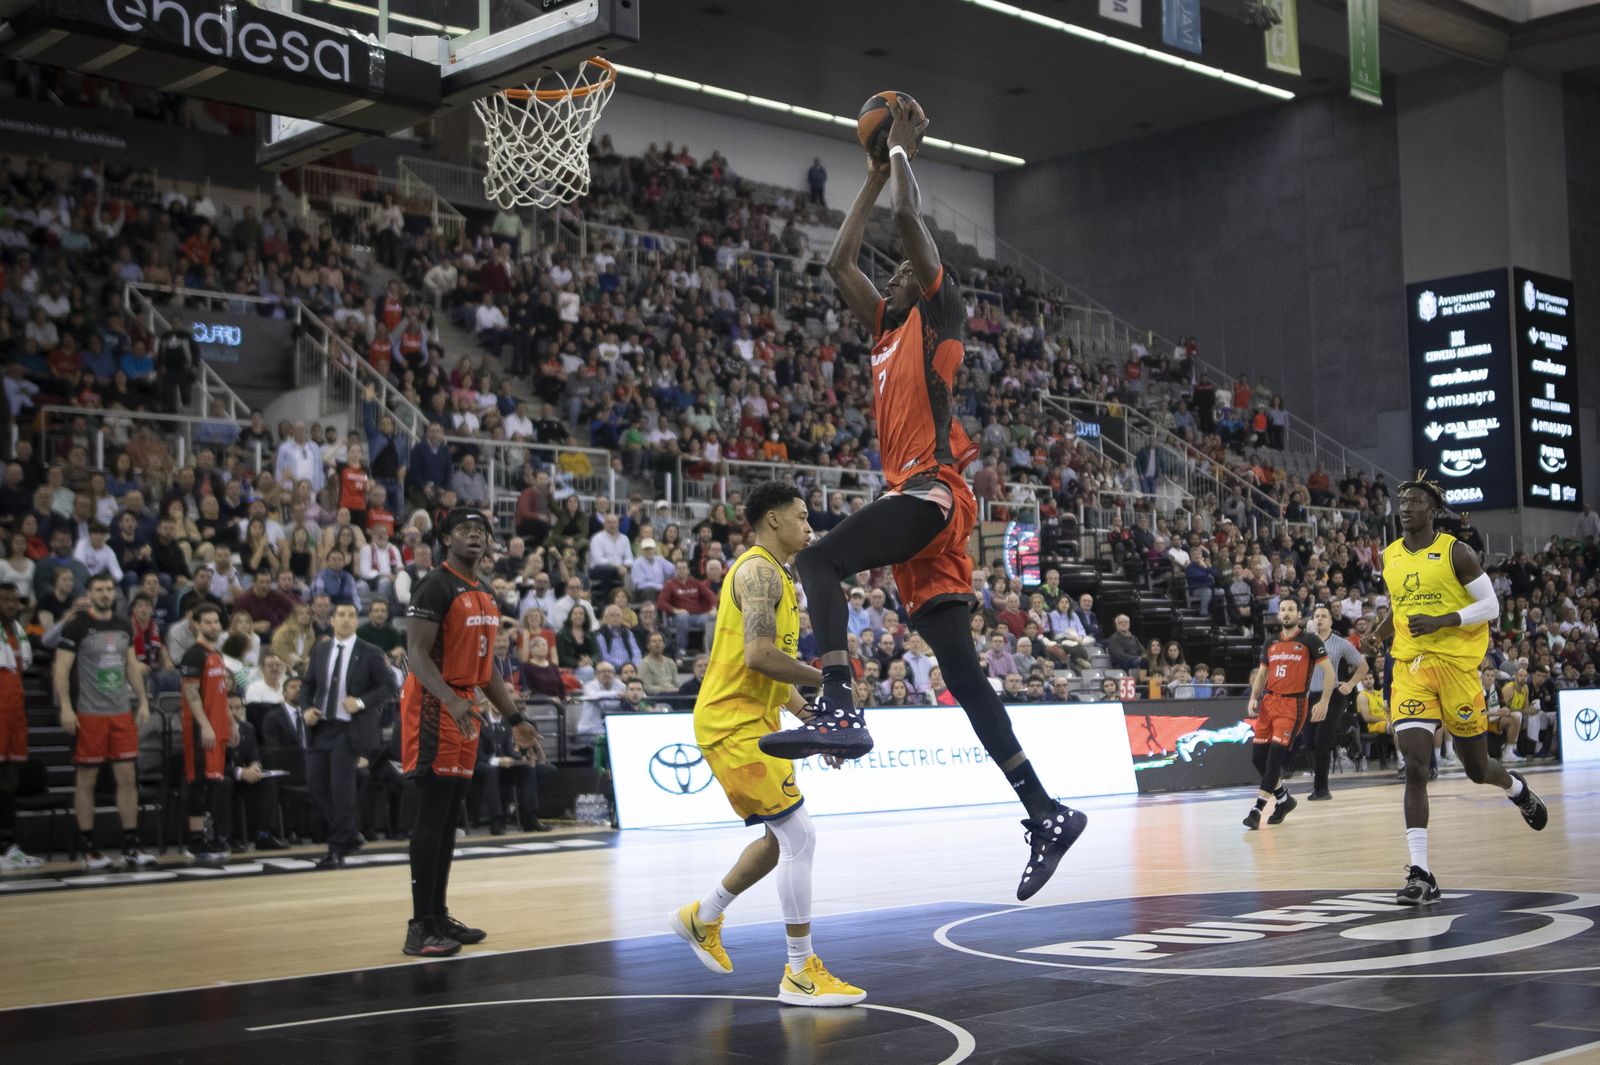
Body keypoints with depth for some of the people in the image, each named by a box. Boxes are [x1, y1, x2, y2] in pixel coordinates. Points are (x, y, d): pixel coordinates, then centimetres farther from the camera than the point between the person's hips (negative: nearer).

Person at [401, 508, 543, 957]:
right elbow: (416, 653, -20)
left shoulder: (486, 595, 15)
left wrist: (516, 721, 18)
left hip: (465, 708, 9)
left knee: (450, 818, 11)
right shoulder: (436, 587, -12)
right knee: (432, 816, -9)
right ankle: (420, 927, -6)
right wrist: (452, 700, -35)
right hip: (434, 707, -9)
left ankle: (439, 916, 18)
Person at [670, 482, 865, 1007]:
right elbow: (758, 656, -26)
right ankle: (800, 973, -4)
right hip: (734, 723, -11)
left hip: (751, 721, 11)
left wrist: (812, 717, 17)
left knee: (784, 837, 17)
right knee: (799, 837, -10)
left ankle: (702, 917, 32)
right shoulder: (759, 571, -14)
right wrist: (829, 679, -17)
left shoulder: (771, 574, 20)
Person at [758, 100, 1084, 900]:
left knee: (819, 561, -25)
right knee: (963, 675, 2)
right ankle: (1046, 816, 1)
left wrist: (902, 149, 10)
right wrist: (874, 173, 34)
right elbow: (839, 262, 31)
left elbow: (908, 218, -5)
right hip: (917, 503, 9)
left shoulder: (938, 313, 4)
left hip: (929, 492, -9)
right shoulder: (889, 329, 26)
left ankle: (840, 713, -35)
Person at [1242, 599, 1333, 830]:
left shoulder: (1309, 640, -2)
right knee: (1257, 756, 3)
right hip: (1269, 701, 6)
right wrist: (1253, 698, 4)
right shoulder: (1270, 644, 14)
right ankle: (1284, 798, 23)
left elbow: (1329, 672, -3)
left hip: (1293, 704, -6)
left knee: (1276, 755, -13)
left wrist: (1324, 702, -11)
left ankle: (1257, 809, -11)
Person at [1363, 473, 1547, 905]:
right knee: (1415, 767, -13)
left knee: (1476, 769, 11)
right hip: (1409, 669, 3)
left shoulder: (1456, 552, -5)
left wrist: (1441, 621, -19)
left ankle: (1519, 790, 49)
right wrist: (1379, 634, 6)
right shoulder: (1390, 557, 10)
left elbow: (1491, 606, -6)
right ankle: (1420, 874, -14)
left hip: (1456, 665, -3)